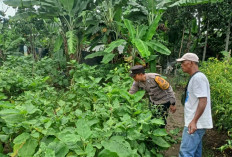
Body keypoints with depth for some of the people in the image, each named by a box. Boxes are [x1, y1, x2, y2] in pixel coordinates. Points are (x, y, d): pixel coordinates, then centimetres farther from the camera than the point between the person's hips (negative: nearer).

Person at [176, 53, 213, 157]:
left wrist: (194, 121, -26)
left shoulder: (198, 77, -15)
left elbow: (203, 100, -22)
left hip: (196, 123, -10)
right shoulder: (194, 77, 16)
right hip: (196, 123, 10)